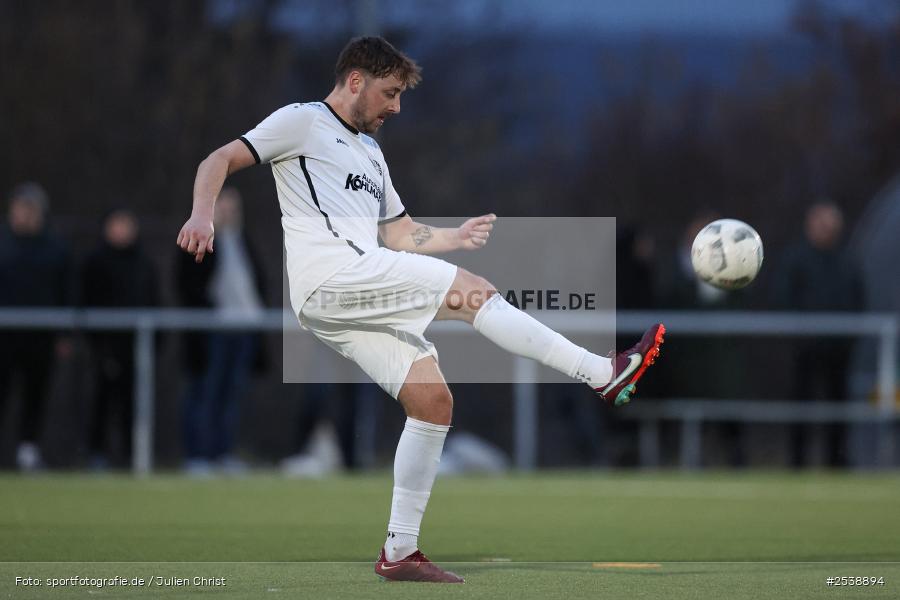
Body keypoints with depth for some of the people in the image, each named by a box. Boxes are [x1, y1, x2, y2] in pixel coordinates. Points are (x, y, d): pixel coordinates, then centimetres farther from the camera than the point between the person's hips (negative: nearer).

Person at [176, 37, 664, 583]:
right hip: (330, 272, -9)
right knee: (472, 291, -18)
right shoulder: (302, 122, 6)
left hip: (363, 299, 9)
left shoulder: (371, 152, 32)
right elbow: (221, 161, -3)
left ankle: (400, 551, 2)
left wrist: (454, 237, 18)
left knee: (433, 401, 0)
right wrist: (202, 215, -22)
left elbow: (398, 233, 34)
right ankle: (603, 373, -18)